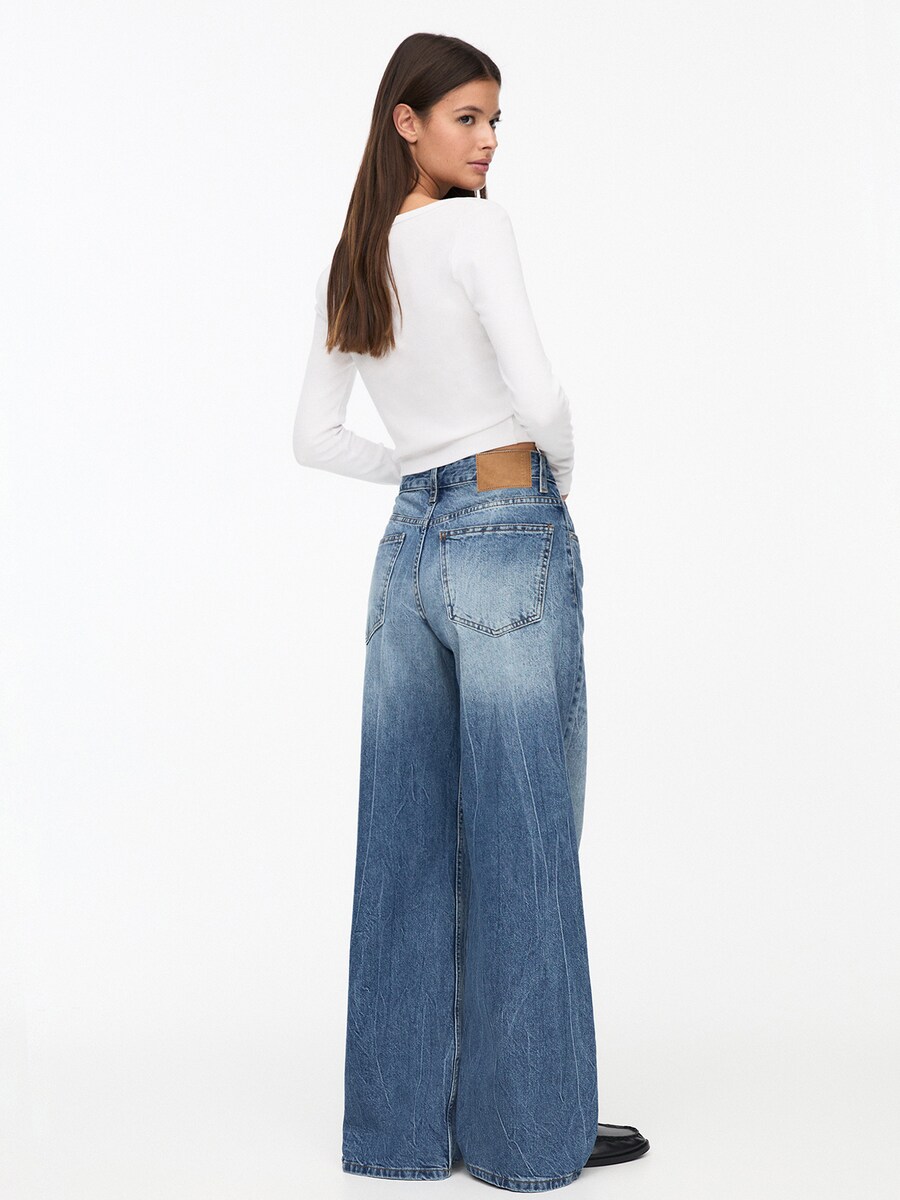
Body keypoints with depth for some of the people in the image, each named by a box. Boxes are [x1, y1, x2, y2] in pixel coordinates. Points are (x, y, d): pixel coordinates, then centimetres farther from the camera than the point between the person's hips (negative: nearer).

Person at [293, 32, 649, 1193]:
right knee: (521, 840, 1)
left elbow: (315, 437, 15)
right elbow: (538, 396, -19)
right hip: (509, 543, -7)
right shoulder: (474, 228, -10)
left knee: (408, 843, 10)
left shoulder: (352, 263, 12)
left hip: (407, 550, 7)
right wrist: (554, 483, 1)